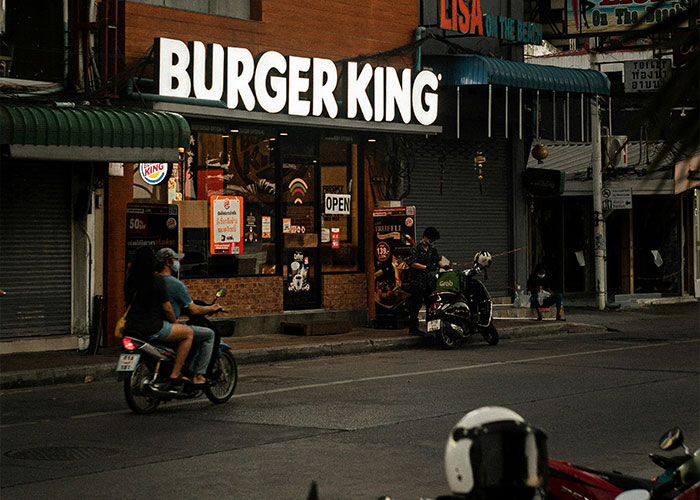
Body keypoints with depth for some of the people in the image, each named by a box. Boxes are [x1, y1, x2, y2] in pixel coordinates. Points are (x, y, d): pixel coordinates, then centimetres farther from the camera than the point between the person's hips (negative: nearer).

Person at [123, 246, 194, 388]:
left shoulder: (131, 280, 6)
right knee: (188, 333, 9)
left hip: (131, 327, 7)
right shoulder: (157, 280, -12)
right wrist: (175, 323, 8)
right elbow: (167, 308, -8)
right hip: (152, 327, -7)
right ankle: (174, 376, 3)